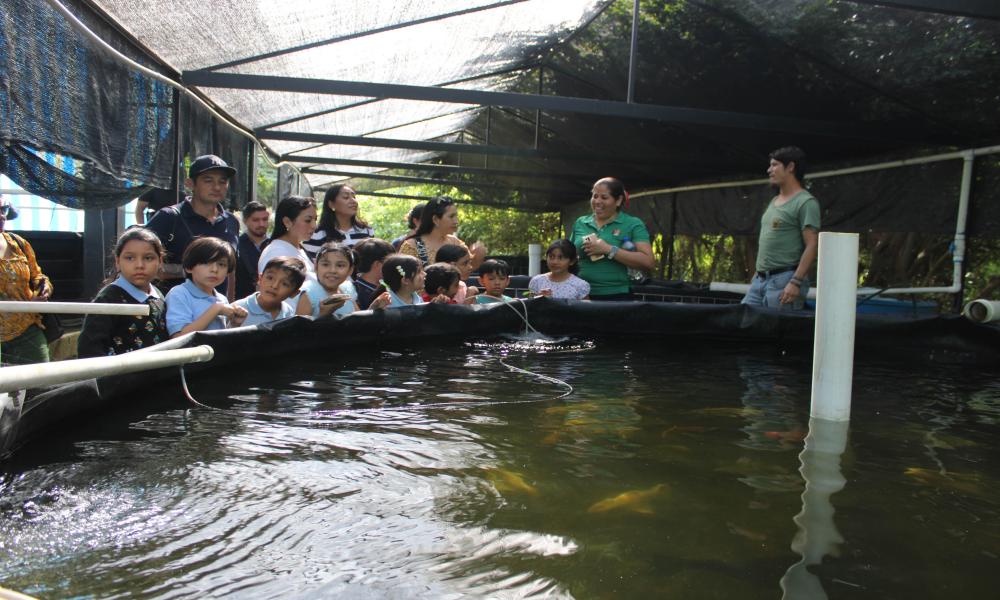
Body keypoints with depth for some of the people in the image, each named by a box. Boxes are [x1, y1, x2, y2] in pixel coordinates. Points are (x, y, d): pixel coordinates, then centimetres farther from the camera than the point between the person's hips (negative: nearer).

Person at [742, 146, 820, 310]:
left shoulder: (806, 202, -8)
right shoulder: (774, 201, 19)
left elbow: (812, 246, -16)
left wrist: (796, 282, -23)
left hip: (784, 279, -8)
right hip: (760, 279, 8)